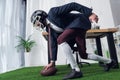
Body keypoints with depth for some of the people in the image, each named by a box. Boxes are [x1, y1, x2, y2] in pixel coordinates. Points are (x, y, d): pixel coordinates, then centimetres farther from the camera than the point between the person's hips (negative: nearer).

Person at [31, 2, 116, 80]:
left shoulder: (53, 12, -10)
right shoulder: (51, 29, 13)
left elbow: (72, 6, -15)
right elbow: (53, 44, 14)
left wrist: (90, 13, -21)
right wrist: (52, 61, 12)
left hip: (80, 21, -9)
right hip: (76, 29, 9)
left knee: (61, 39, -24)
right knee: (83, 55, 6)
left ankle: (76, 70, -23)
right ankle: (109, 62, 26)